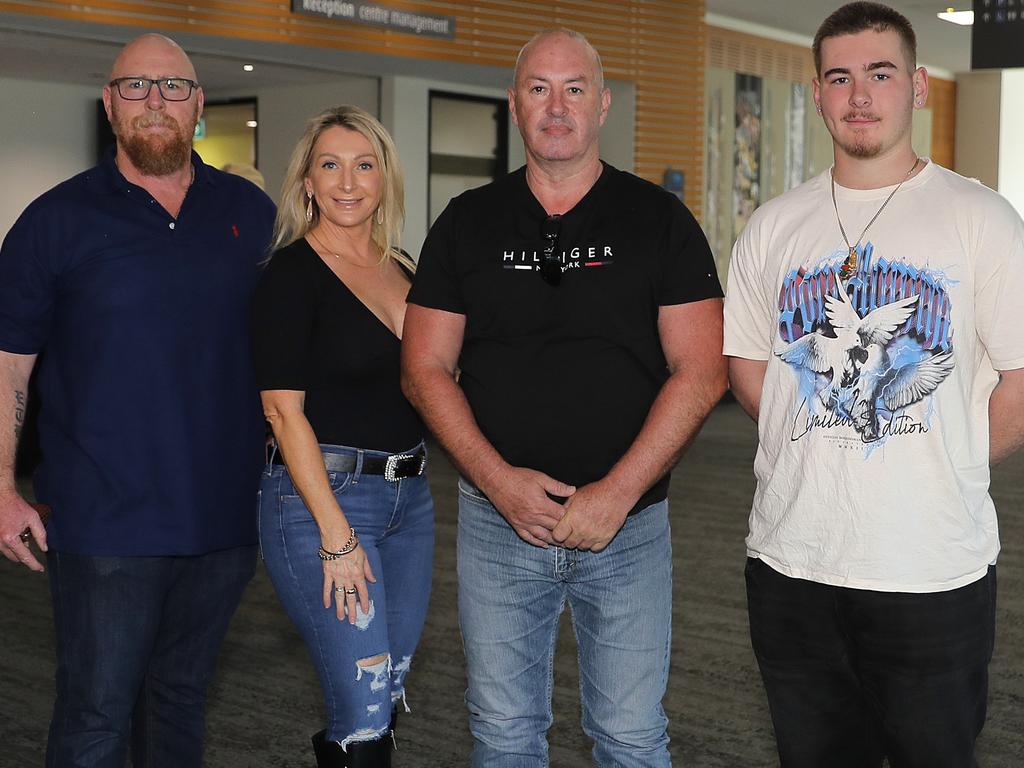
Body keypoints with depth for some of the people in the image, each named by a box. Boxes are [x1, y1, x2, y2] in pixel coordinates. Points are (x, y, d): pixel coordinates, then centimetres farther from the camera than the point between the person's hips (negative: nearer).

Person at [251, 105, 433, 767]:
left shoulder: (404, 269, 12)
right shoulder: (293, 273, -8)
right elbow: (284, 409, -13)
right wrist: (336, 534, -17)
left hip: (410, 496, 7)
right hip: (321, 495, -7)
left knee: (389, 697, 12)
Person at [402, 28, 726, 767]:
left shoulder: (660, 220, 0)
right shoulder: (468, 223, 5)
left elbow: (701, 370, -6)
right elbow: (425, 368, 3)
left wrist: (617, 493, -14)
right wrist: (499, 481, -11)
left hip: (629, 525, -1)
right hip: (498, 519, 2)